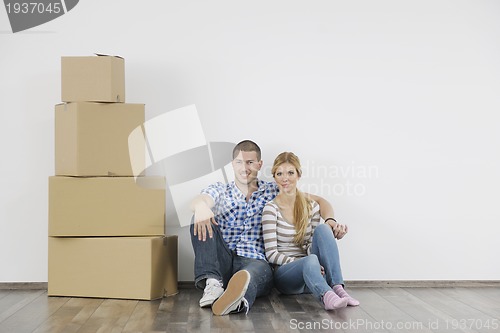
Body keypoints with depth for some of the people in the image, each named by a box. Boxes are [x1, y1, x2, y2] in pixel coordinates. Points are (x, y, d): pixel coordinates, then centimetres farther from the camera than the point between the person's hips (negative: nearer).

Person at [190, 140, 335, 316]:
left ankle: (238, 301, -73)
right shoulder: (219, 190, 15)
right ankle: (213, 283, -36)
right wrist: (201, 207, -36)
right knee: (201, 220, -22)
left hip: (255, 262, -1)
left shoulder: (273, 191, 18)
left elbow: (318, 200, 18)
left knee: (257, 272, -38)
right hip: (222, 262, 2)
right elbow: (199, 200, -9)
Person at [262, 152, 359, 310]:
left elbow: (312, 248, 5)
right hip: (283, 273, -4)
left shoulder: (311, 206, 10)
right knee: (310, 260, -36)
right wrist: (302, 261, -23)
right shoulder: (271, 208, -4)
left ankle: (337, 287, -32)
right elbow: (271, 254, -10)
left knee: (323, 228, -21)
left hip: (309, 274, 4)